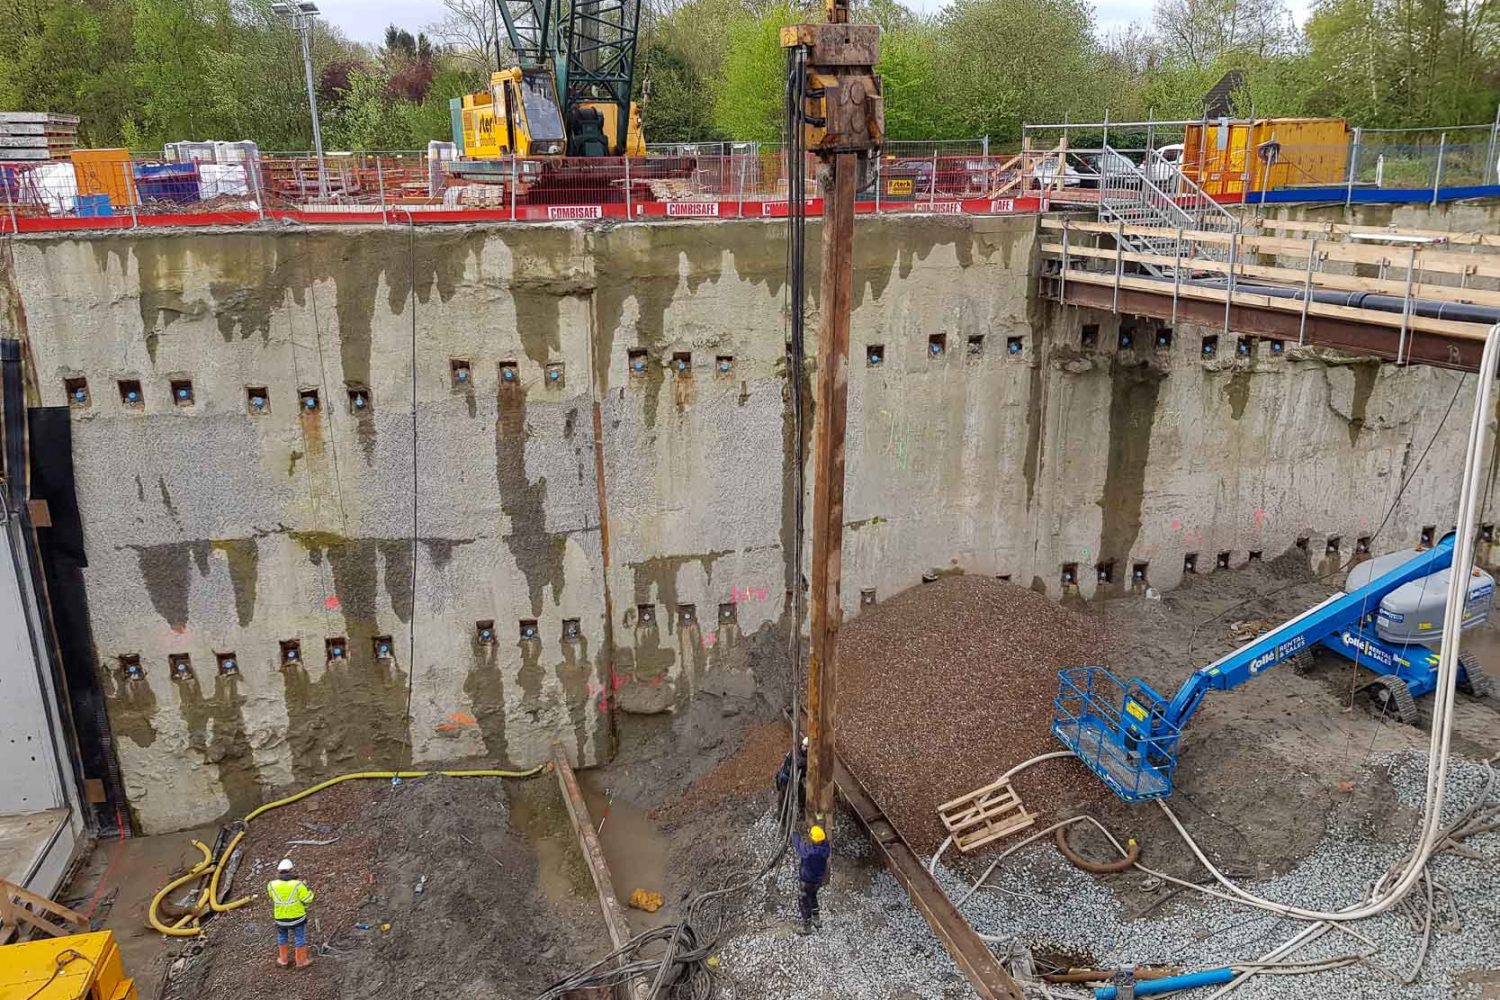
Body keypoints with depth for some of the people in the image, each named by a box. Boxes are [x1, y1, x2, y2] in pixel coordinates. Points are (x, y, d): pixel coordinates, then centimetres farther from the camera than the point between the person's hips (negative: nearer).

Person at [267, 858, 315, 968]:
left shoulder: (272, 885, -15)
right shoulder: (298, 885, -23)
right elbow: (308, 899, -15)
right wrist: (305, 887, 1)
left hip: (280, 918, 2)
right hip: (297, 917, -2)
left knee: (282, 937, 26)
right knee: (300, 938, 16)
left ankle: (283, 961, 37)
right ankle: (301, 961, 27)